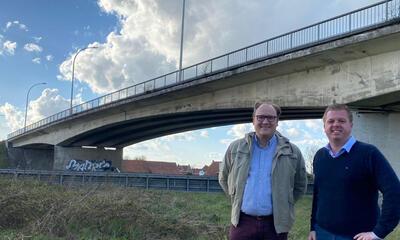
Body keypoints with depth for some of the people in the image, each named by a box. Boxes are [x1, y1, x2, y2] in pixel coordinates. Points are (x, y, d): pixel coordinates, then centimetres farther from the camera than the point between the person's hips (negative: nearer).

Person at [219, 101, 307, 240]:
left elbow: (300, 186, 11)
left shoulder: (292, 151, 2)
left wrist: (283, 205, 5)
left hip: (276, 224, 0)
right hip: (242, 222, 1)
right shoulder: (236, 148, 4)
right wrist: (237, 199, 9)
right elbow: (224, 179, 16)